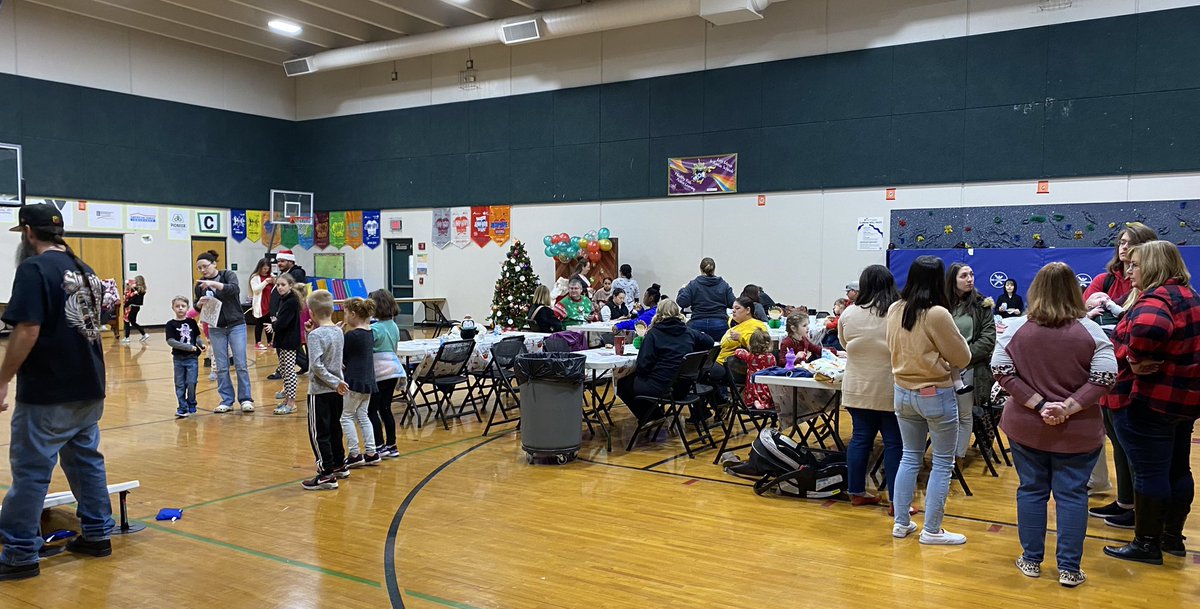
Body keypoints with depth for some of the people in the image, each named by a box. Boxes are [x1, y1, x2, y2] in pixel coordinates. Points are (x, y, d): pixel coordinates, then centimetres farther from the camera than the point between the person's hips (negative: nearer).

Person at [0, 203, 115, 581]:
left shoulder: (34, 268, -13)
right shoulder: (85, 270, 12)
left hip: (47, 393, -8)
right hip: (90, 389, 8)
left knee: (30, 472, 0)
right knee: (87, 461, 15)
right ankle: (98, 534, 22)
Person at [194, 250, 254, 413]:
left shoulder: (228, 275, -4)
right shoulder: (200, 285, 5)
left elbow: (234, 289, -24)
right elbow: (197, 307, 12)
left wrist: (214, 284, -35)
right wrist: (199, 303, -10)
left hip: (236, 325, -3)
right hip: (216, 329, 3)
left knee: (241, 364, -3)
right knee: (221, 367, 3)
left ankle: (246, 399, 6)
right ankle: (226, 401, 11)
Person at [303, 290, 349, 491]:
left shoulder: (316, 335, -16)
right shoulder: (338, 332, 6)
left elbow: (317, 365, -22)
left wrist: (334, 382, -15)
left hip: (320, 391, -8)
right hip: (336, 391, 8)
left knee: (318, 433, -1)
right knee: (334, 429, 20)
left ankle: (327, 474, 0)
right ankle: (340, 466, 31)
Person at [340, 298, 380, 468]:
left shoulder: (352, 335, -16)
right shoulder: (369, 333, 8)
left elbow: (342, 357, -7)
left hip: (355, 381, -8)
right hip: (368, 380, 8)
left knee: (347, 416, 3)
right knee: (363, 416, 14)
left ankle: (355, 454, 3)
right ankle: (371, 453, 14)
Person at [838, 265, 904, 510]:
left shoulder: (848, 313, -2)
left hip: (857, 389, 4)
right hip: (890, 391, -4)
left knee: (860, 438, 12)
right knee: (894, 443, 3)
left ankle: (856, 492, 21)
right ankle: (896, 502, 7)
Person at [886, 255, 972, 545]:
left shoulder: (894, 310, -2)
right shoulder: (938, 314, -21)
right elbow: (962, 357, -10)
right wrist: (942, 350, 6)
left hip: (903, 393, 6)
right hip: (936, 395, -6)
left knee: (910, 457, 18)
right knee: (943, 463, 7)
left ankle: (901, 523, 22)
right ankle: (932, 531, 12)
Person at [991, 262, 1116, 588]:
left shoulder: (1016, 328, -6)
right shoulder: (1090, 331, -8)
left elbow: (1000, 371, -10)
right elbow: (1105, 376, -13)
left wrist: (1038, 404, -12)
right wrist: (1069, 407, -14)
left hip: (1025, 426, 1)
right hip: (1077, 431, -1)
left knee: (1031, 490, 12)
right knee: (1072, 495, 8)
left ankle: (1031, 560, 22)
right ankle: (1069, 568, 13)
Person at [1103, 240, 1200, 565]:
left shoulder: (1155, 299, -19)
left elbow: (1148, 329, -42)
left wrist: (1136, 359, -26)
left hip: (1149, 401, -10)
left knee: (1149, 472, -1)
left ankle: (1147, 544, 9)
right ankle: (1172, 537, 29)